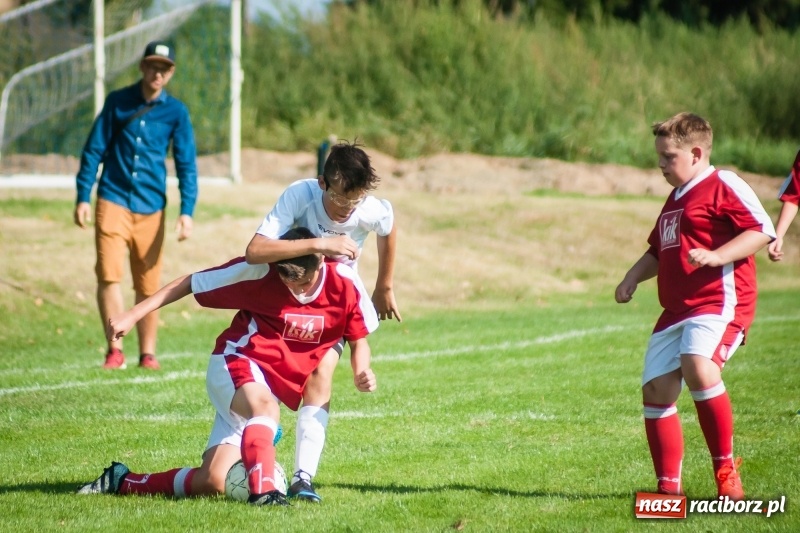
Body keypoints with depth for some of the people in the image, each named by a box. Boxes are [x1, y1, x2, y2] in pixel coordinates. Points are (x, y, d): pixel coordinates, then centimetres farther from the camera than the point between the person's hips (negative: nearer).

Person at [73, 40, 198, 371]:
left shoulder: (176, 112, 3)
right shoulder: (118, 102, 3)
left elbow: (187, 165, 4)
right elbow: (93, 150, 6)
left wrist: (187, 211, -5)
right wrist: (83, 197, -1)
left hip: (151, 208, 1)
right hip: (113, 202, -1)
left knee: (148, 285, 4)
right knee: (109, 275, -13)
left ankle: (147, 354, 14)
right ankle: (115, 349, -6)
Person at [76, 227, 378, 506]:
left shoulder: (345, 284, -11)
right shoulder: (259, 272, -18)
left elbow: (359, 340, 4)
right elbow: (190, 283, -8)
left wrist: (362, 371, -18)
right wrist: (132, 315, -12)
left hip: (278, 389, 4)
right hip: (235, 364, -4)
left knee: (211, 483, -7)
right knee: (265, 407, -41)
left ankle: (122, 482, 7)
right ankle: (262, 491, -49)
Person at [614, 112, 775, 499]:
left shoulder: (723, 186, -4)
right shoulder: (675, 199, 23)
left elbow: (762, 230, -14)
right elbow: (658, 251, 34)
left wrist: (717, 256, -25)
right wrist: (634, 277, 16)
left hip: (720, 298, -9)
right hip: (677, 308, 9)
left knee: (698, 366, -32)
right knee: (656, 389, 1)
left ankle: (726, 468, -20)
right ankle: (669, 486, 9)